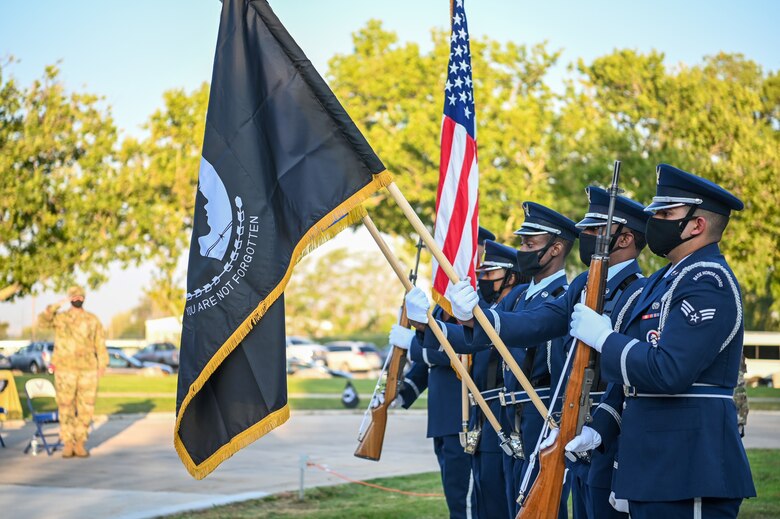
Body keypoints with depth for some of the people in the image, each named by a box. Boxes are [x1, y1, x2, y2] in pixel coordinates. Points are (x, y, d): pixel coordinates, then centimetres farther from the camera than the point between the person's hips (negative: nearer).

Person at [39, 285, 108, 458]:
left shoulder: (93, 320, 8)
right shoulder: (60, 318, 4)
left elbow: (100, 344, 6)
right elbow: (43, 320, -17)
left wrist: (102, 365, -5)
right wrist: (59, 304, -22)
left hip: (88, 370, 1)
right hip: (65, 370, -1)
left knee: (85, 409, 1)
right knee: (66, 408, -1)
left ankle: (80, 444, 10)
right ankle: (67, 444, 7)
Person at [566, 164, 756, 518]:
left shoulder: (708, 283, -14)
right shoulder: (665, 280, 17)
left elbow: (667, 372, -25)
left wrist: (603, 337, -13)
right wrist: (599, 431, 10)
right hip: (653, 468, 10)